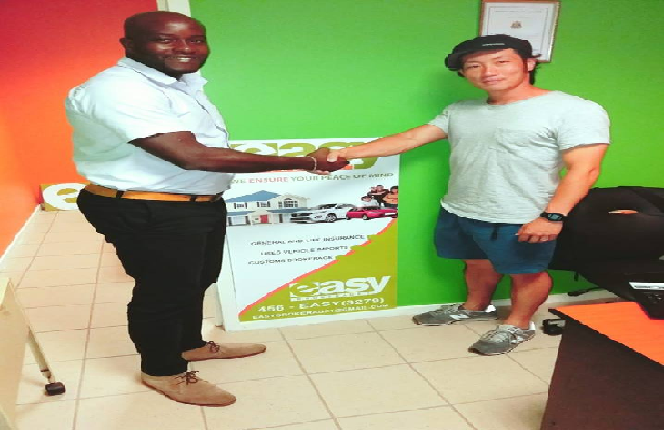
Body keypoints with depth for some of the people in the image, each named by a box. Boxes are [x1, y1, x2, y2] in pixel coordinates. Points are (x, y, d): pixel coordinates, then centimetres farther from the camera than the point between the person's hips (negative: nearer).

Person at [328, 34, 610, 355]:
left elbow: (583, 169, -17)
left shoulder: (573, 110, -14)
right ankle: (475, 308, 47)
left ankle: (518, 325, 35)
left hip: (520, 220, -6)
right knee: (478, 264, 23)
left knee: (526, 273, 13)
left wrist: (553, 216, -28)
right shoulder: (459, 111, 6)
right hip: (457, 212, 6)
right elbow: (409, 138, 2)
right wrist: (346, 153, -7)